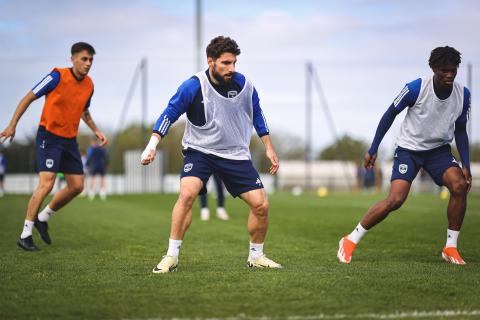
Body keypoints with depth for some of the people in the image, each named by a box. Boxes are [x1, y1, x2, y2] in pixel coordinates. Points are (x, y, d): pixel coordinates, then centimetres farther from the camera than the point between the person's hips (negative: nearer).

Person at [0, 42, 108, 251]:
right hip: (49, 136, -7)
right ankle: (25, 234, -8)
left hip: (70, 139, 7)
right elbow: (29, 98, -9)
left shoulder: (89, 85, 4)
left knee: (77, 186, 3)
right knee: (46, 184, -17)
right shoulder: (58, 77, -15)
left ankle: (43, 218, 24)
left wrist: (96, 131, 10)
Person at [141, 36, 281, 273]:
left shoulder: (244, 85, -6)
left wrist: (269, 149, 11)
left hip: (236, 154, 3)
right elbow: (169, 115, -8)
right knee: (187, 193, -29)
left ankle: (255, 256, 19)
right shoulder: (192, 87, -16)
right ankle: (172, 256, -18)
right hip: (199, 151, -3)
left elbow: (257, 116, 10)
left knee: (261, 205, -5)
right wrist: (152, 145, -18)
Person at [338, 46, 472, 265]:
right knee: (395, 199, -19)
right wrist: (373, 150, -6)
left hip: (439, 150, 4)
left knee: (460, 186, -22)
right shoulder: (416, 88, -20)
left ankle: (451, 248, -8)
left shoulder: (463, 95, -8)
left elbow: (460, 131, 6)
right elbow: (390, 115, -7)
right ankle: (350, 241, -5)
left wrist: (466, 165, -2)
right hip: (408, 149, -4)